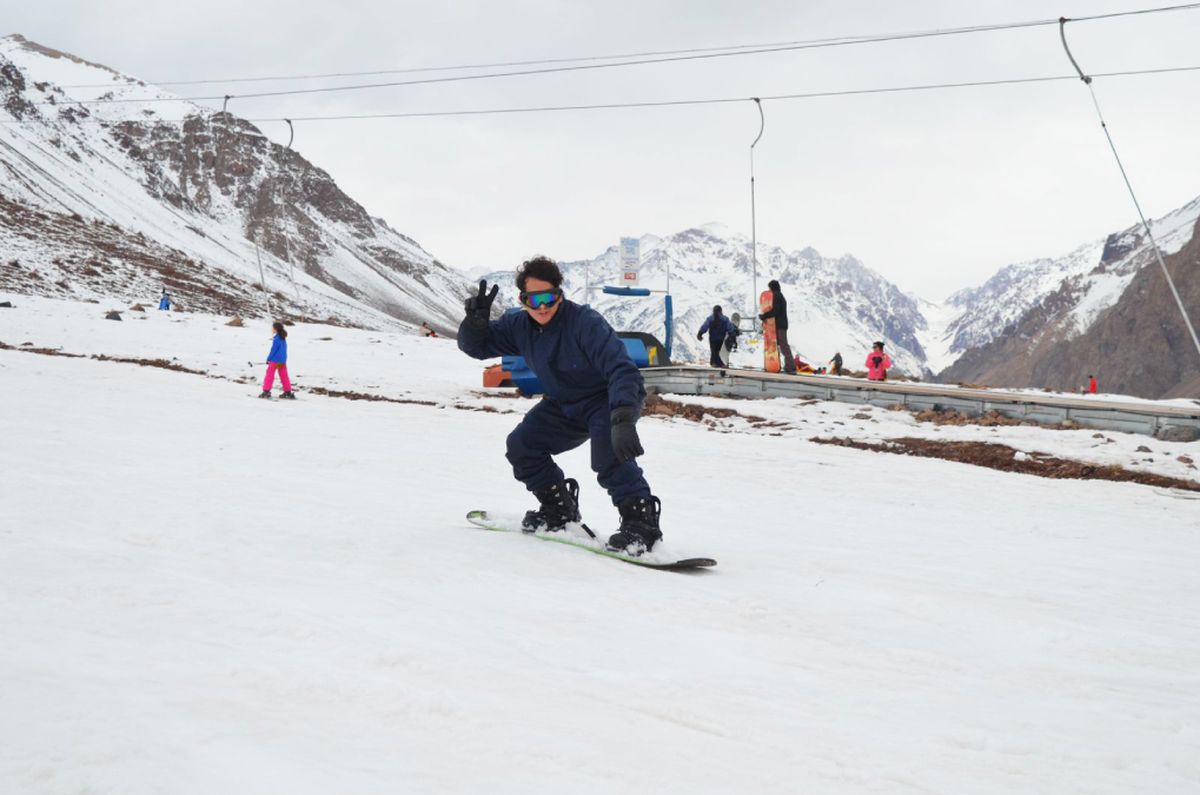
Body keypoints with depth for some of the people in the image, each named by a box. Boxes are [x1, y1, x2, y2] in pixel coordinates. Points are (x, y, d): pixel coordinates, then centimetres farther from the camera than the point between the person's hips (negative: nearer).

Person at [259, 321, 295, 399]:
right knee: (284, 376, 11)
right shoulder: (283, 338, 8)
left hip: (275, 360, -8)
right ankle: (288, 392, 13)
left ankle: (266, 391, -4)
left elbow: (273, 350, -15)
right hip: (283, 361, 8)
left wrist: (268, 358, -5)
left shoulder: (277, 339, -16)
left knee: (269, 375, -1)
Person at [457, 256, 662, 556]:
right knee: (521, 445, -3)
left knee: (608, 451, -35)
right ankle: (560, 508, 16)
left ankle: (640, 519, -27)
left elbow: (621, 369, -39)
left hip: (611, 399, -7)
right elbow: (476, 345, -3)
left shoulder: (585, 322, -31)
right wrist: (476, 320, -27)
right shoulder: (520, 326, -10)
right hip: (564, 405, 7)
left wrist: (622, 420, -54)